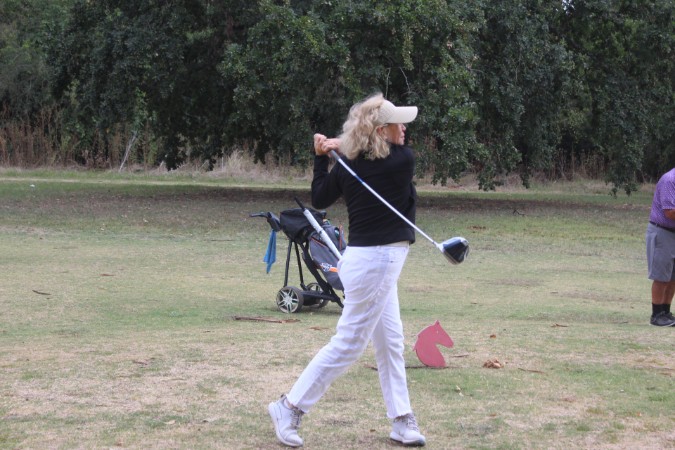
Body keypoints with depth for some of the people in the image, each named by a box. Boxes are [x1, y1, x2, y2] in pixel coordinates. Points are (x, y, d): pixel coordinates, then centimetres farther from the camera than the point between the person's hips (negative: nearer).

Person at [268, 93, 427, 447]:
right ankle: (290, 409, 6)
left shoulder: (349, 165, 0)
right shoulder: (403, 161, -17)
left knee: (390, 341, 15)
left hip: (373, 260, 8)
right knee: (348, 345, 0)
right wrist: (342, 148, 2)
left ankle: (402, 422, 21)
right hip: (376, 261, -8)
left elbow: (319, 199, 10)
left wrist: (321, 156, 9)